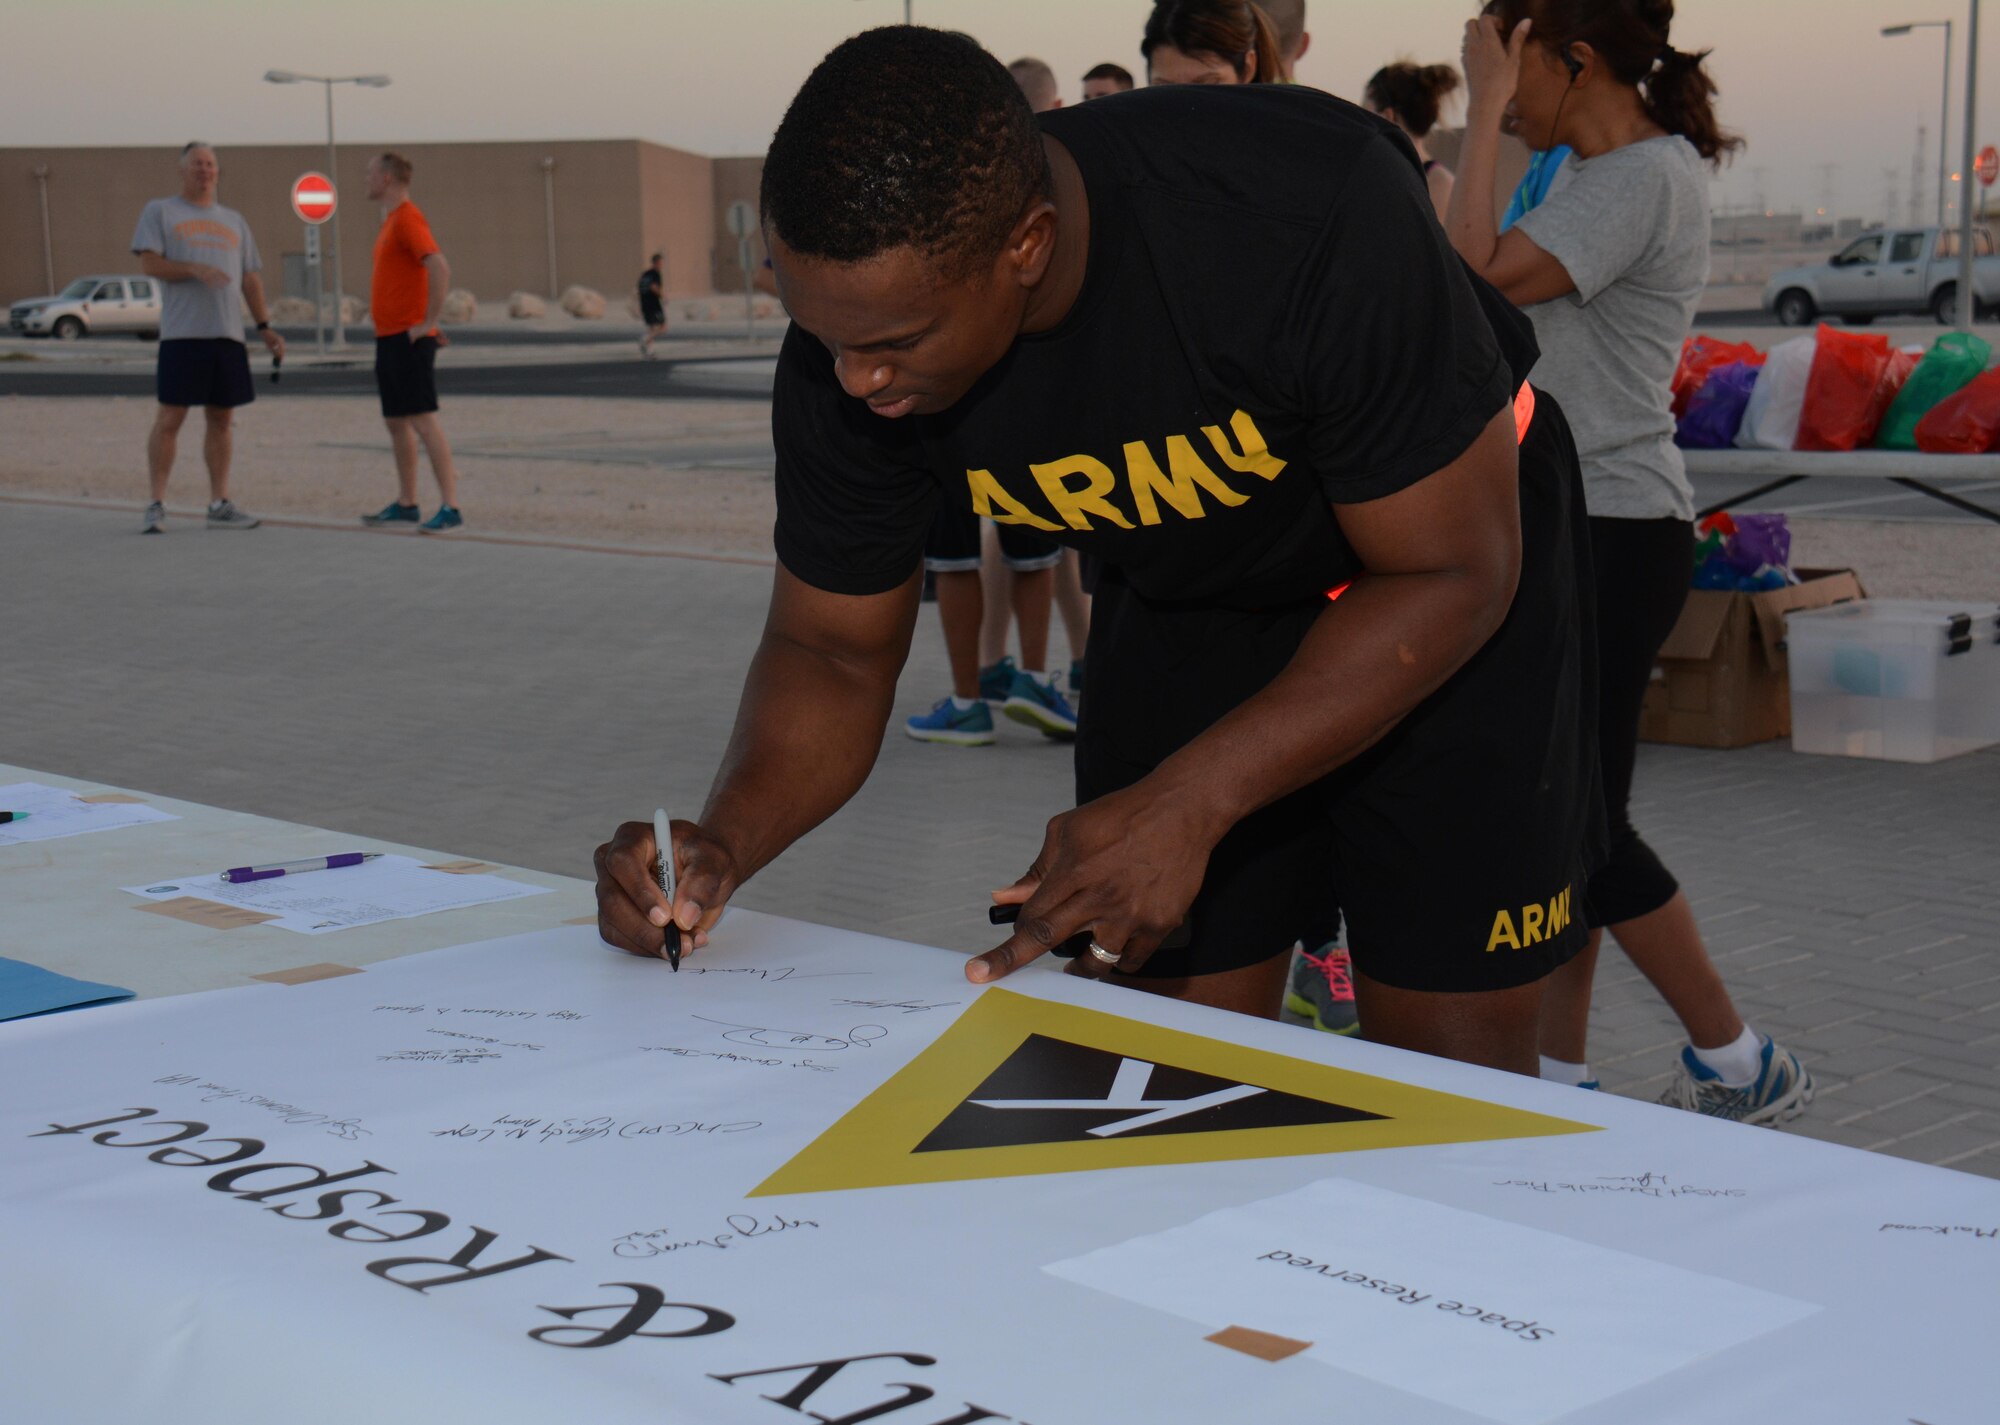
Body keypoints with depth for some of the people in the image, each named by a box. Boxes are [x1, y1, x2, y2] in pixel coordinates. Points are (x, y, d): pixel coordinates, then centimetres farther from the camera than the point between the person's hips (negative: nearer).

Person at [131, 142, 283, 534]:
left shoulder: (234, 221, 21)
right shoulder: (160, 212, 6)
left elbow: (250, 278, 20)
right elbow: (149, 263, -5)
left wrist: (265, 326, 12)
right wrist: (194, 270, -19)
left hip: (228, 335, 5)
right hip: (181, 335, -5)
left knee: (220, 418, 6)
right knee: (169, 417, -7)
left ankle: (219, 505, 11)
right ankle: (156, 505, -2)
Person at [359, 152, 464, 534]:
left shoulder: (408, 219, -13)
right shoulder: (391, 220, 17)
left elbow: (439, 268, -26)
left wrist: (429, 322, -23)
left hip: (408, 340, -10)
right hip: (388, 337, 10)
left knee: (422, 419, -13)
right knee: (396, 421, 13)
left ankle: (450, 507, -14)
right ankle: (406, 504, 21)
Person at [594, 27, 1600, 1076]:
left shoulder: (1308, 213, -37)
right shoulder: (850, 343, -23)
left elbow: (1453, 575, -27)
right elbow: (831, 651, -8)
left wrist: (1186, 806, -34)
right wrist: (725, 843, -29)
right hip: (1186, 596, 4)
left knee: (1448, 1060, -5)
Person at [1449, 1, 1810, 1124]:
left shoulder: (1648, 175, -16)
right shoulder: (1599, 173, 15)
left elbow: (1479, 276, -23)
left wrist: (1484, 108, -18)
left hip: (1616, 535, -10)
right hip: (1566, 526, 10)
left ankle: (1740, 1063, 9)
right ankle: (1561, 1073, 16)